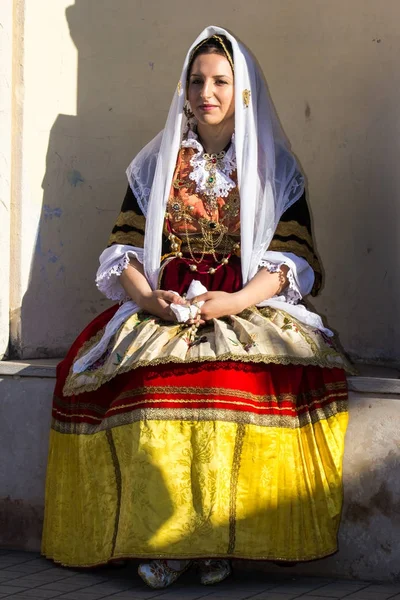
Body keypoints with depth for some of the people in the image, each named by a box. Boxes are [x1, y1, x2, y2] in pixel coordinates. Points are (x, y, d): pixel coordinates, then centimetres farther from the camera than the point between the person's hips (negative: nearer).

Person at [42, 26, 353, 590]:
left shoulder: (275, 168, 11)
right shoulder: (155, 164, 17)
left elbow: (292, 259, 2)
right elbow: (123, 248, 11)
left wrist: (235, 301, -15)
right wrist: (147, 296, -10)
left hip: (249, 308, -1)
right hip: (160, 310, 2)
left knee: (234, 376, -36)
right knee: (146, 376, -32)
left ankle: (219, 536, -27)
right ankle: (162, 538, -28)